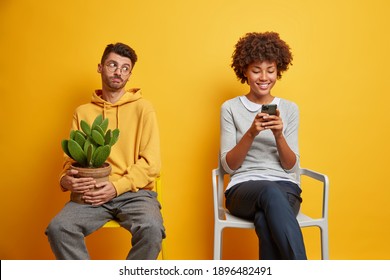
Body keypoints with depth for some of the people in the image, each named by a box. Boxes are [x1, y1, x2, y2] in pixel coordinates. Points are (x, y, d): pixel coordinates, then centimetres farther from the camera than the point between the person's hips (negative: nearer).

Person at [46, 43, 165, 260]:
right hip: (92, 194, 2)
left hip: (134, 192, -2)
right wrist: (66, 179, -9)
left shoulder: (143, 108, 5)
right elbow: (72, 159, 14)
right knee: (58, 228, -26)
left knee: (151, 229, -32)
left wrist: (118, 186, -13)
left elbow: (151, 163, -1)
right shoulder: (83, 112, 14)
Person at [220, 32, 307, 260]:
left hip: (285, 187, 1)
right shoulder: (230, 108, 6)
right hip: (244, 188, -1)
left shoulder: (290, 109, 11)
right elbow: (229, 165, 0)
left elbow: (291, 166, 5)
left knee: (266, 220, -37)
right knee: (271, 192, -38)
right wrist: (251, 133, -16)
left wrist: (278, 135, -13)